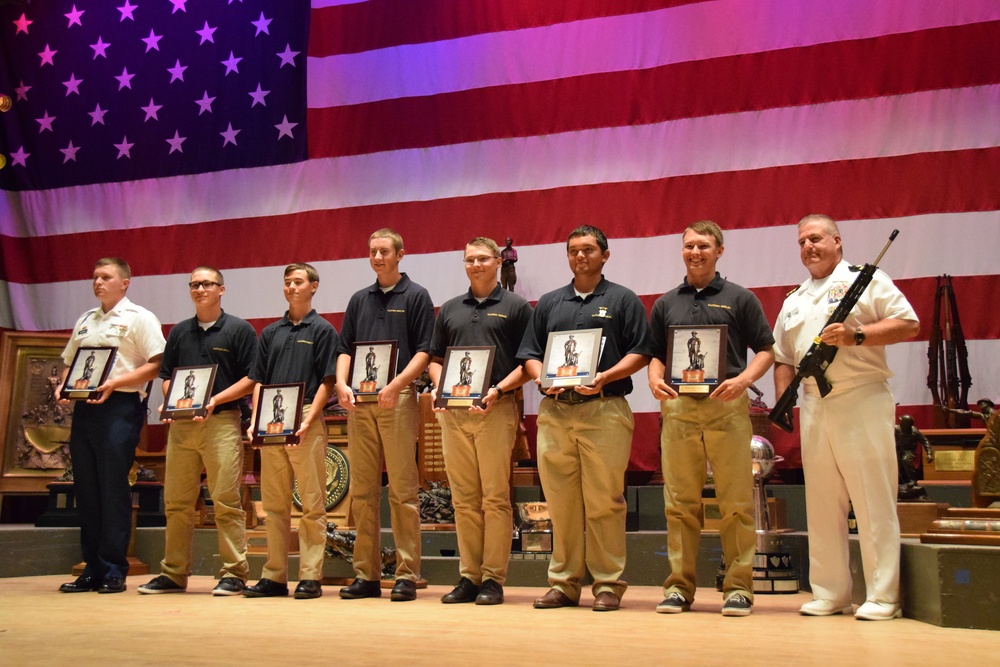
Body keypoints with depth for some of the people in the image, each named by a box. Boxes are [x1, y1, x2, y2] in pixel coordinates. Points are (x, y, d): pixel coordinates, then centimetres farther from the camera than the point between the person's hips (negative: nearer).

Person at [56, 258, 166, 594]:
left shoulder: (139, 318, 0)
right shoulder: (85, 321, 21)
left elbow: (157, 364, -9)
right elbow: (69, 362, 25)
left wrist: (114, 383, -18)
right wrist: (62, 387, 4)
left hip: (120, 406, -7)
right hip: (83, 408, 7)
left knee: (114, 490, -6)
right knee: (86, 490, 7)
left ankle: (114, 570, 0)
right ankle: (93, 569, 13)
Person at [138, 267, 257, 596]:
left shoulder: (240, 330, 3)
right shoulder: (179, 332, 18)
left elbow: (251, 378, -2)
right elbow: (166, 376, 19)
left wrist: (216, 400, -14)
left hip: (222, 421, -5)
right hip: (181, 424, 5)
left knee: (226, 501, -6)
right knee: (176, 501, 6)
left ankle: (234, 574, -1)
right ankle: (173, 573, 14)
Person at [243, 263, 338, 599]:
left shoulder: (322, 330, 3)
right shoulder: (270, 332, 16)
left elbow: (327, 381, -3)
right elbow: (258, 380, 15)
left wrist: (308, 420, -15)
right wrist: (256, 420, 0)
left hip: (307, 423, -5)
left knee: (312, 503, -3)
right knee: (274, 503, 7)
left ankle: (310, 577, 0)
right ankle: (274, 575, 13)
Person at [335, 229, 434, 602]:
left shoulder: (415, 296, 4)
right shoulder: (359, 300, 18)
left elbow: (424, 351, -4)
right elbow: (345, 349, 16)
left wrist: (397, 384, -18)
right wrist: (342, 384, -4)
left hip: (398, 400, -5)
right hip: (359, 402, 5)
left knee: (403, 490, -5)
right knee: (362, 491, 5)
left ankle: (407, 575, -1)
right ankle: (366, 574, 11)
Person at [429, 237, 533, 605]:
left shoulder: (516, 307, 4)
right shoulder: (449, 309, 18)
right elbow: (435, 359, 20)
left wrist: (499, 389, -14)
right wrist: (440, 387, 0)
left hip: (496, 409, -4)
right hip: (453, 412, 4)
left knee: (495, 497, -3)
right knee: (464, 498, 6)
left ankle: (493, 579, 1)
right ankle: (468, 577, 12)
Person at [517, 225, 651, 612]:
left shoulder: (623, 300, 8)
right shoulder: (548, 304, 19)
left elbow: (640, 353, 0)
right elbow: (530, 354, 17)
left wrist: (605, 377, -14)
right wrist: (541, 377, -4)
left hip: (604, 409, -4)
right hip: (554, 410, 4)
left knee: (604, 501, -4)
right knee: (561, 502, 5)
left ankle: (608, 585, 3)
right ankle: (563, 583, 12)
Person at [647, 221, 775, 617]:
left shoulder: (739, 299, 8)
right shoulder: (665, 304, 16)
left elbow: (766, 350, 6)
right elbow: (655, 354, 19)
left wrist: (744, 379, -12)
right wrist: (654, 380, -2)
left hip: (727, 408, -2)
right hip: (677, 409, 3)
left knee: (736, 503, -2)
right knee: (680, 503, 4)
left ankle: (738, 586, 4)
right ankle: (679, 585, 10)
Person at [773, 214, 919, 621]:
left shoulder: (866, 280, 3)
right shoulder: (793, 302, 20)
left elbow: (908, 325, -5)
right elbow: (783, 358, 22)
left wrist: (856, 335, -16)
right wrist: (783, 401, 7)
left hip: (862, 400, -6)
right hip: (814, 406, 6)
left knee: (874, 501, -5)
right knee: (822, 504, 6)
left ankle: (883, 597, -1)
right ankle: (829, 594, 13)